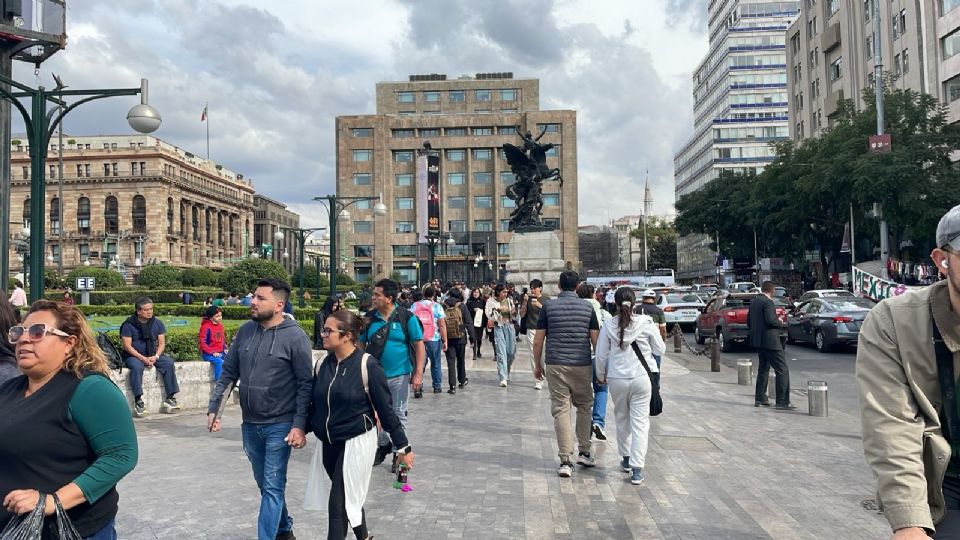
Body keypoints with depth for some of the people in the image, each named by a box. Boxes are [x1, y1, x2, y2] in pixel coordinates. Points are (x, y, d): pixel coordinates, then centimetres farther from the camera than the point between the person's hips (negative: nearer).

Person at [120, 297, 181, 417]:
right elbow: (127, 346, -11)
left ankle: (170, 398, -20)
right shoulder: (129, 325, -7)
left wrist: (156, 356, -15)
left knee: (169, 363, -22)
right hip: (133, 356, -4)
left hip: (153, 355, 4)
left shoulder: (157, 323, 5)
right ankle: (138, 402, -37)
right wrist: (143, 358, -20)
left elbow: (162, 343, 4)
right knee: (136, 367, -36)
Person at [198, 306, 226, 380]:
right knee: (219, 362, -32)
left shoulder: (220, 325, 9)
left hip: (220, 353, 6)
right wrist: (213, 353, -19)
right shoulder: (206, 327, -11)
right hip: (208, 354, -6)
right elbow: (203, 343, -13)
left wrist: (225, 348, 4)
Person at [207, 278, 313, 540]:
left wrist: (299, 425, -19)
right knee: (265, 485, 20)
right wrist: (214, 407, 6)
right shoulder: (245, 330, 3)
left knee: (272, 487, -2)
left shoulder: (295, 336, -13)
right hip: (250, 424, 6)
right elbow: (229, 372, 10)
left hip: (279, 425, -6)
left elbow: (305, 384, -13)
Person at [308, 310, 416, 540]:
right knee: (350, 499, 18)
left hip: (356, 442, -5)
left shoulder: (367, 365, -16)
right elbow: (315, 403, 11)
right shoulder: (323, 364, 0)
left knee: (339, 502, -4)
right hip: (328, 443, 6)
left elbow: (385, 407, -12)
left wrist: (403, 446, -8)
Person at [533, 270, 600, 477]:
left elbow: (538, 341, 0)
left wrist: (538, 365, 12)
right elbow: (596, 341, 2)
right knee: (584, 407, 19)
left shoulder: (549, 307, 0)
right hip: (582, 365, 1)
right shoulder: (587, 307, 3)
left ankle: (565, 461, -2)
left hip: (555, 365, -1)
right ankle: (584, 452, 24)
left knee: (561, 411, 1)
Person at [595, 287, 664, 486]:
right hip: (641, 378, -1)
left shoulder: (609, 326, -4)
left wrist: (601, 376, 17)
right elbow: (660, 350, 3)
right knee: (640, 423, 1)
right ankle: (636, 469, -3)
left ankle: (626, 459, 33)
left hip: (617, 379, 2)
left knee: (622, 419, 20)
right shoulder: (646, 323, -7)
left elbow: (601, 355, 1)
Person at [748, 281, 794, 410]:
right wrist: (779, 322, -6)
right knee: (782, 370, -5)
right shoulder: (768, 302, -15)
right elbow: (770, 320, -25)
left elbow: (749, 321, 15)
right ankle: (783, 402, -7)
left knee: (763, 368, 18)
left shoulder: (753, 302, 11)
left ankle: (760, 398, 21)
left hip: (758, 341, 9)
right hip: (770, 341, -9)